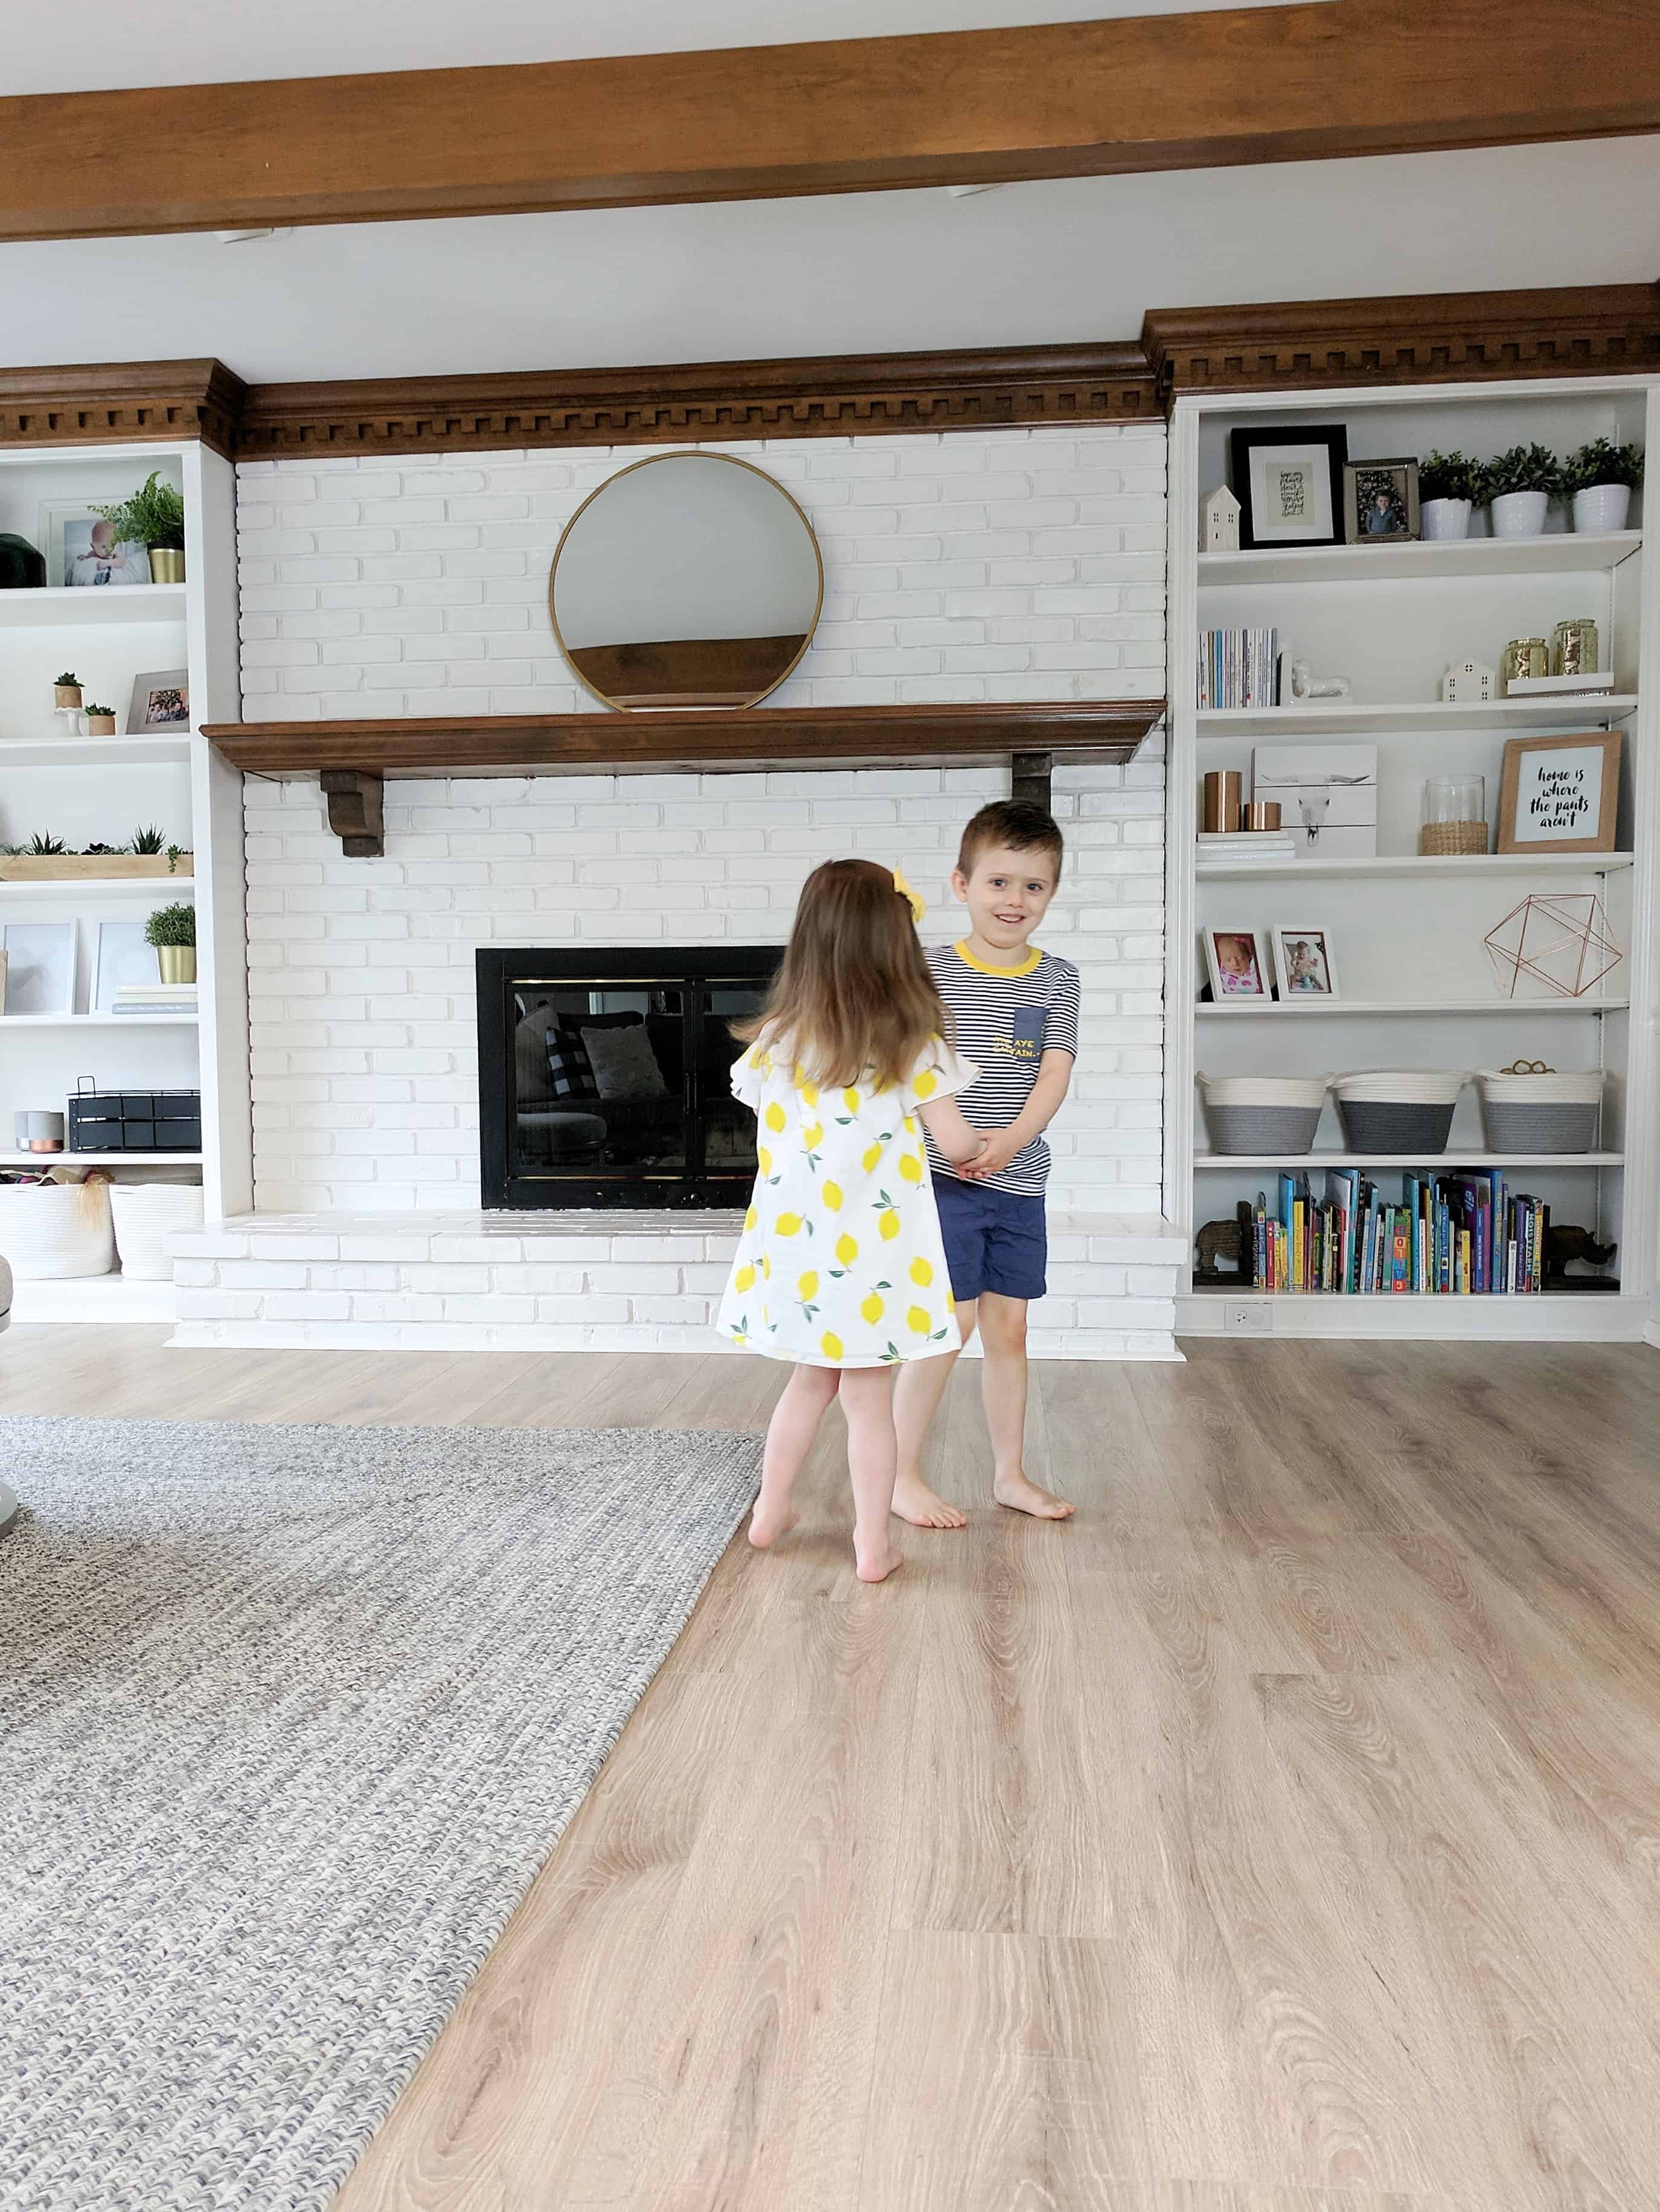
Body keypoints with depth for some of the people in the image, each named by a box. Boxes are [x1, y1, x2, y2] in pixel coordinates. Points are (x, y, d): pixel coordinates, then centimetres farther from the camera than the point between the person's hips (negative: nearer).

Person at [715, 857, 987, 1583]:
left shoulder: (776, 1040, -3)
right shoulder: (911, 1042, -10)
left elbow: (771, 1129, 7)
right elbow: (955, 1145, -6)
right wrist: (987, 1142, 16)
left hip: (797, 1247, 3)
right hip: (874, 1252, -3)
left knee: (811, 1380, 23)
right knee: (868, 1399, 8)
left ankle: (769, 1511, 34)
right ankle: (873, 1546, 18)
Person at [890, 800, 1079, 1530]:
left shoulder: (1057, 979, 6)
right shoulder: (932, 970, -4)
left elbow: (1056, 1071, -3)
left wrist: (1013, 1138, -20)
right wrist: (952, 1138, -23)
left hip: (1020, 1180, 4)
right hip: (944, 1176, -4)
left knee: (1008, 1326, 12)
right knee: (953, 1321, -6)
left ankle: (1011, 1475, 26)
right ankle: (903, 1477, 9)